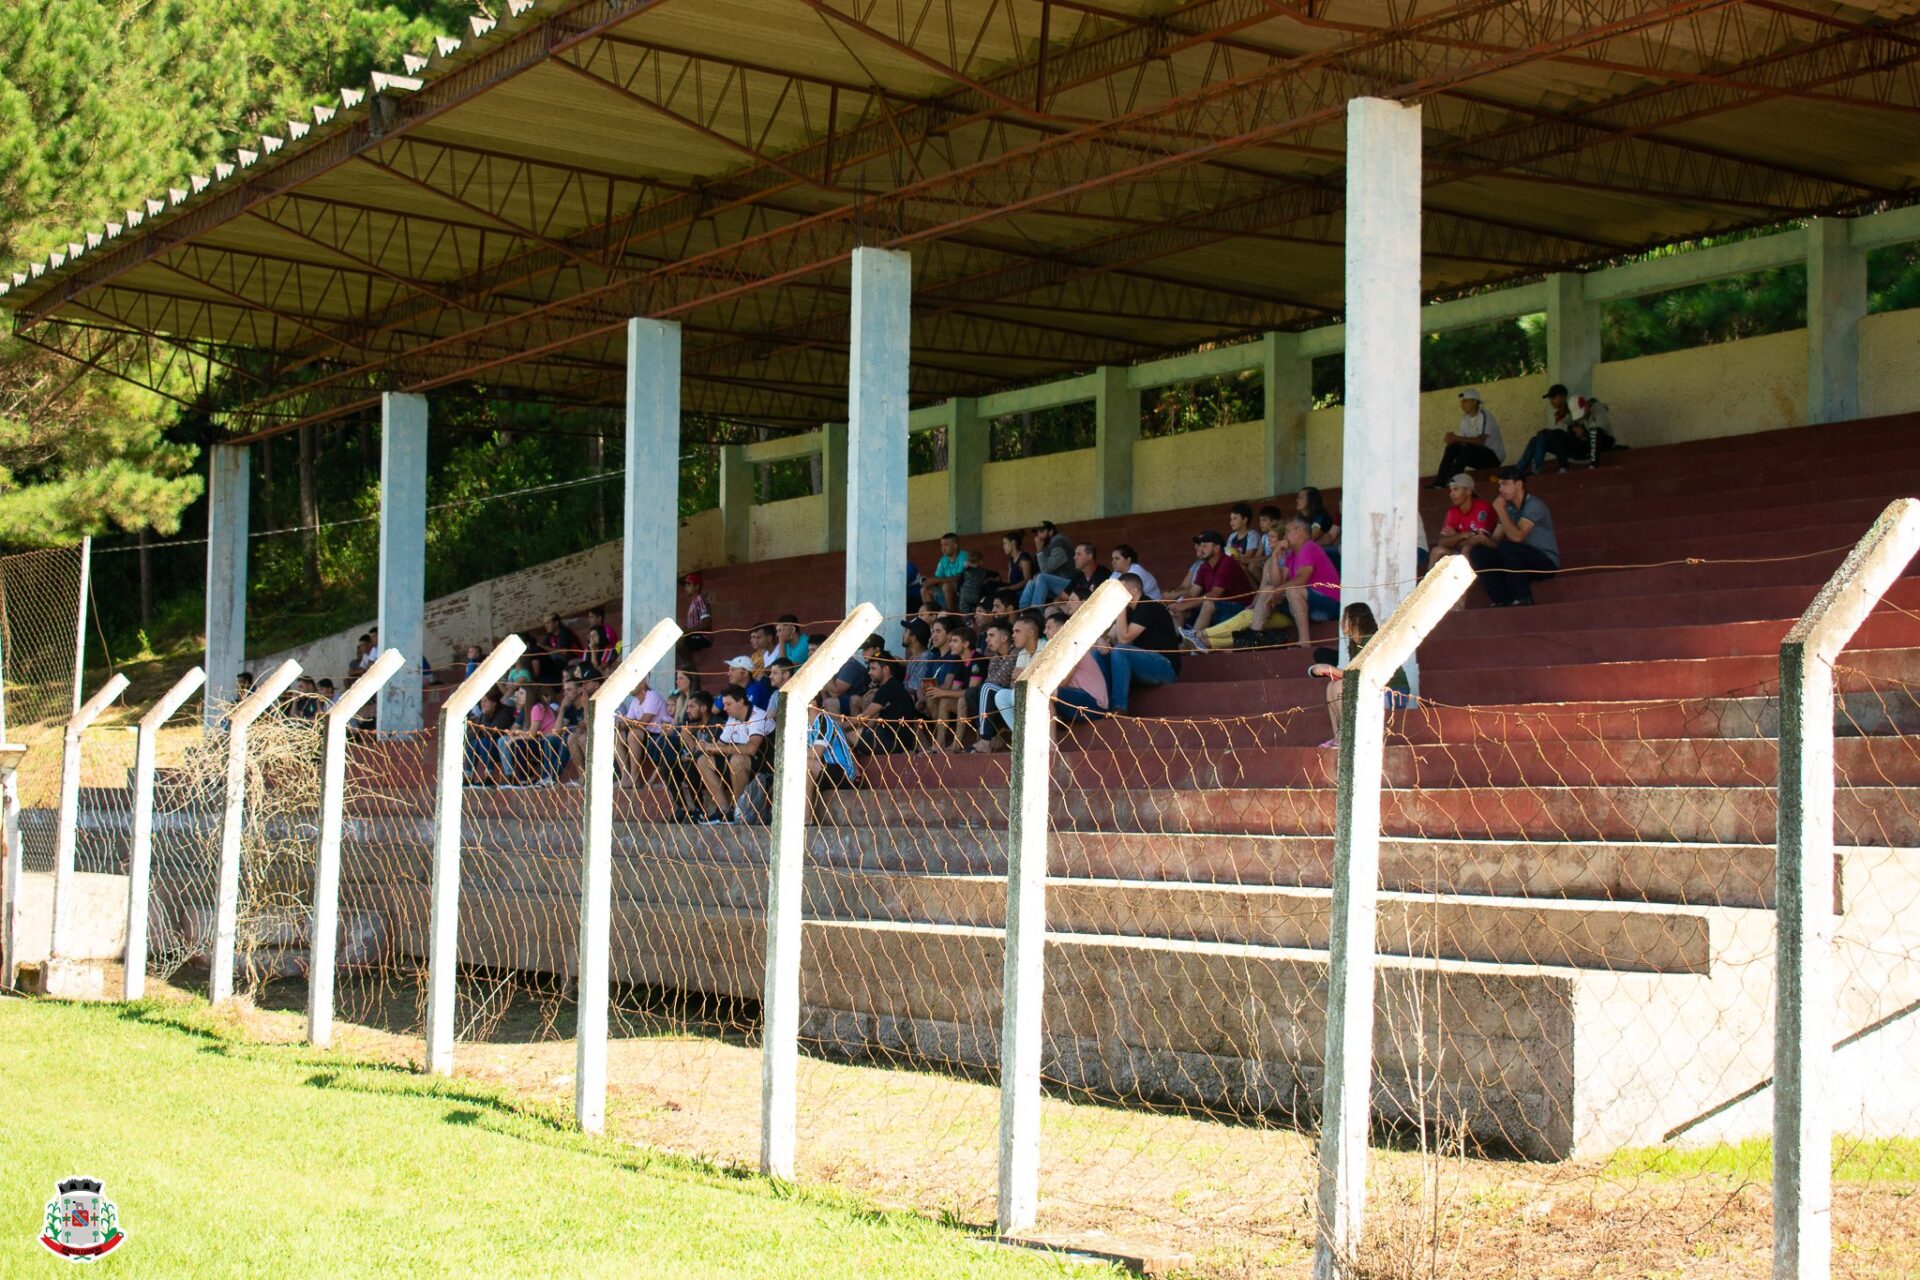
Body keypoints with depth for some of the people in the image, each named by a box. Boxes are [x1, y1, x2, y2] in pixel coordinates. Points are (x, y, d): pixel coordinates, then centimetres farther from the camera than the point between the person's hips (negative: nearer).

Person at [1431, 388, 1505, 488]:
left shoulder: (1484, 415, -17)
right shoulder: (1465, 418, 7)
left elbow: (1480, 441, -26)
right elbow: (1461, 441, 1)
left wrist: (1457, 438, -31)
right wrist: (1453, 438, -22)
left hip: (1494, 456, -7)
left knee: (1467, 448, -31)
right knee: (1452, 447, -11)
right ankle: (1439, 482, -17)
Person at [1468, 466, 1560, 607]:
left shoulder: (1533, 505, -14)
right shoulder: (1508, 508, 8)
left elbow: (1517, 537, -26)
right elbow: (1495, 541, 7)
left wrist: (1500, 510, -18)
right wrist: (1484, 540, -16)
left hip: (1546, 563, -7)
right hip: (1522, 563, 7)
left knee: (1507, 548, -33)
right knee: (1478, 552, -9)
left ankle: (1523, 599, -23)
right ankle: (1501, 601, -15)